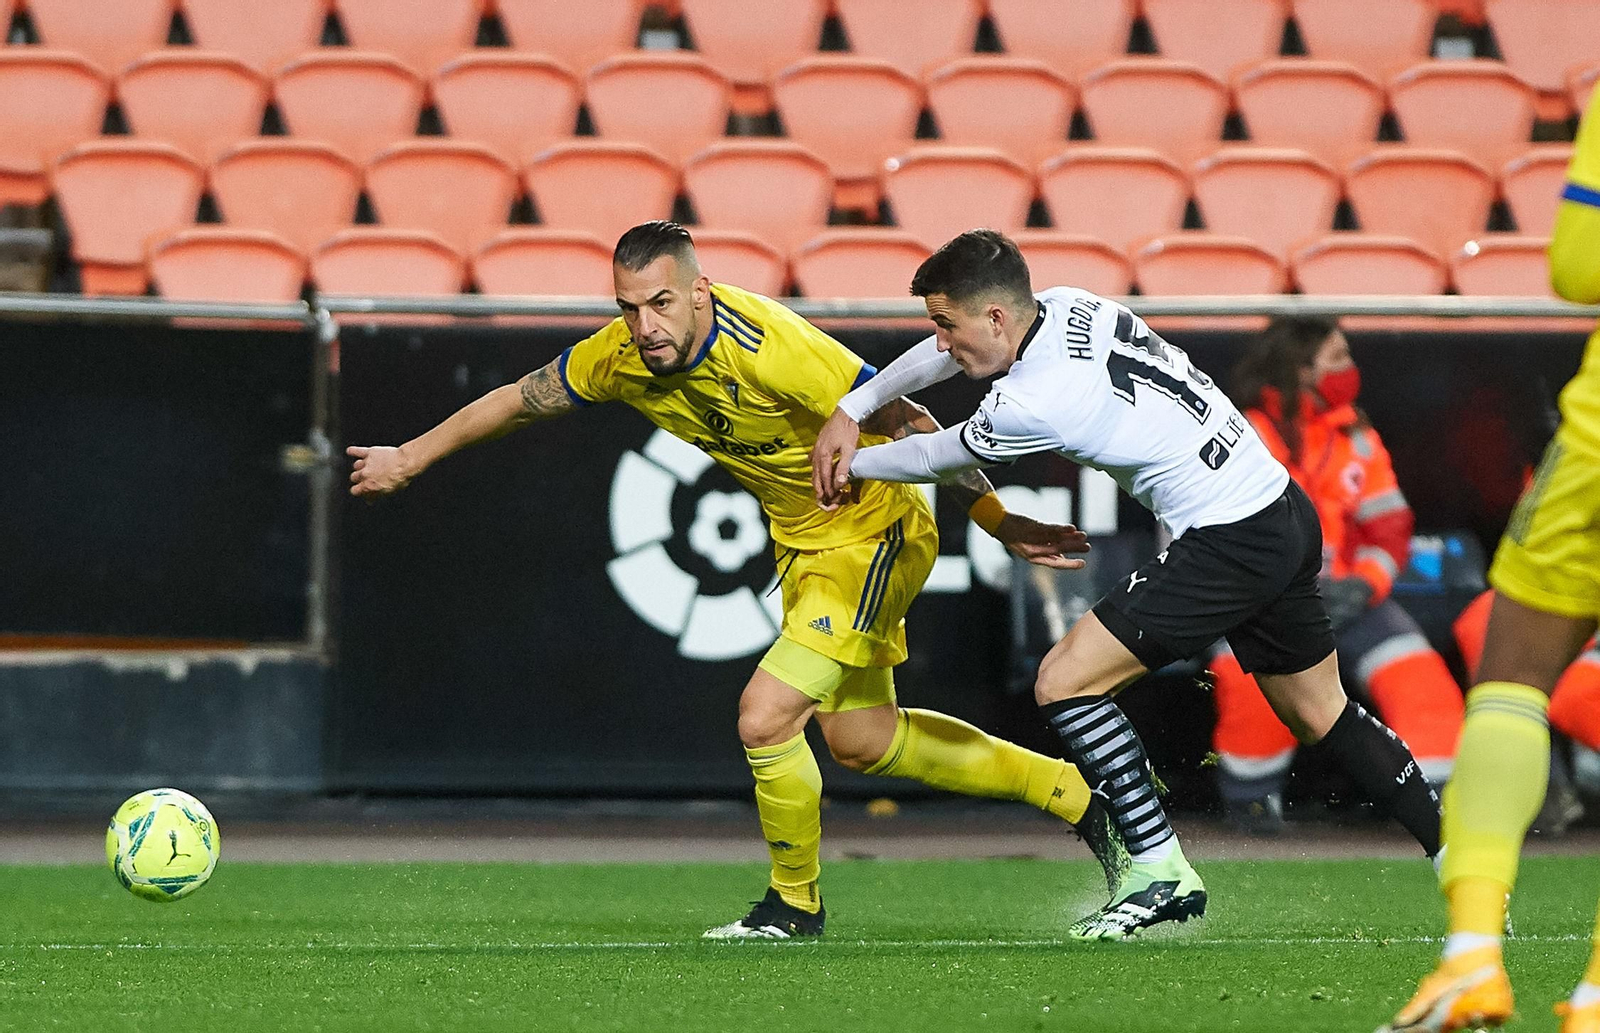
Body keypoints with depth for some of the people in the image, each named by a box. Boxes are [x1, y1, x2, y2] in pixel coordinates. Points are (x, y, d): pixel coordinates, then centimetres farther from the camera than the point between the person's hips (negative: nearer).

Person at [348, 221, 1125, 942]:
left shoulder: (770, 347, -33)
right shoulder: (621, 356, -13)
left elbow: (907, 423, -27)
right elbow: (519, 402, 5)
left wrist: (997, 521, -27)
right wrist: (411, 458, 14)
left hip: (874, 533, -8)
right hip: (804, 544, 8)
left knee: (766, 717, -17)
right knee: (860, 740, 17)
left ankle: (796, 903, 8)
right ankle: (1075, 794, 34)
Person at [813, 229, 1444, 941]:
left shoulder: (1032, 402, -21)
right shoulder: (1069, 307, 3)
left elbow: (943, 459, 0)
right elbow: (950, 350, 21)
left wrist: (856, 463, 17)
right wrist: (851, 411, 19)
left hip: (1229, 545, -10)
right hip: (1285, 514, 10)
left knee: (1064, 680, -7)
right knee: (1319, 715, 23)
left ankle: (1160, 870, -5)